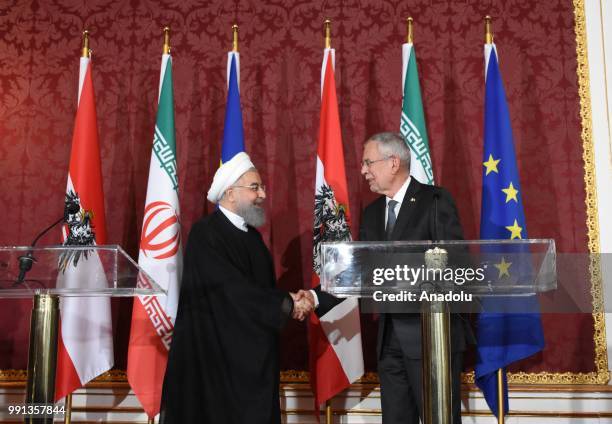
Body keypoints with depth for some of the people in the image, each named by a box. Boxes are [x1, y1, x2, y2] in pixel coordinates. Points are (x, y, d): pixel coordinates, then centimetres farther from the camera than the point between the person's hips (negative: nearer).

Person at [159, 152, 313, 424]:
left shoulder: (251, 235, 10)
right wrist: (287, 304, -14)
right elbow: (234, 290, -21)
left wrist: (288, 299, -6)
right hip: (216, 350, -7)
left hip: (253, 352, 8)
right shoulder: (205, 233, -16)